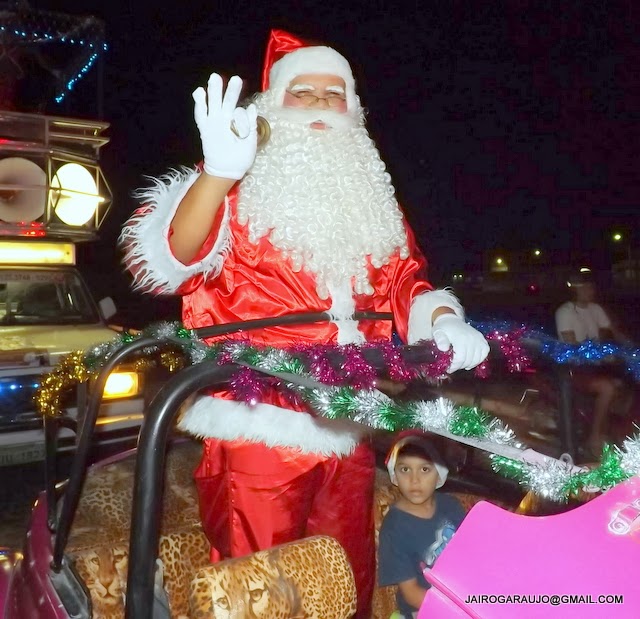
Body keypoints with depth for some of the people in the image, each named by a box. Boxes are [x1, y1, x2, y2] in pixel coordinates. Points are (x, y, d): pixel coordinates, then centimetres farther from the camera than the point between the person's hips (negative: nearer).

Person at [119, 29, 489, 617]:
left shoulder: (371, 197, 14)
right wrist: (217, 174, -35)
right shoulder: (241, 187, -3)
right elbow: (174, 258, -18)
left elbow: (404, 283, 15)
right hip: (259, 429, -5)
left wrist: (444, 320, -6)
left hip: (348, 432, 5)